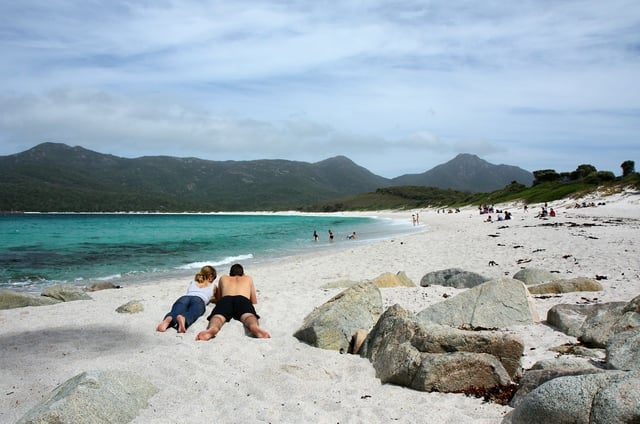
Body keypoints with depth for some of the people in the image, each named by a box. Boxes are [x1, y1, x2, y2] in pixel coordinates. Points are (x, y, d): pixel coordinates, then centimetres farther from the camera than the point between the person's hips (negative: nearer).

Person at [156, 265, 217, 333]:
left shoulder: (192, 283, 41)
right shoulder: (213, 286, 35)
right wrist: (209, 298, 75)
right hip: (199, 299, -2)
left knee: (175, 312, -29)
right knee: (191, 314, -33)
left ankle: (168, 319, -64)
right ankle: (183, 318, -69)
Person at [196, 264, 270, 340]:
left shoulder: (223, 278, 40)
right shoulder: (248, 278, 39)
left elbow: (218, 299, 46)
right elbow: (254, 302, 41)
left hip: (226, 299, 1)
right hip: (243, 300, -1)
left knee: (218, 316, -28)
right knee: (249, 316, -30)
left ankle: (212, 328, -66)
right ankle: (255, 326, -68)